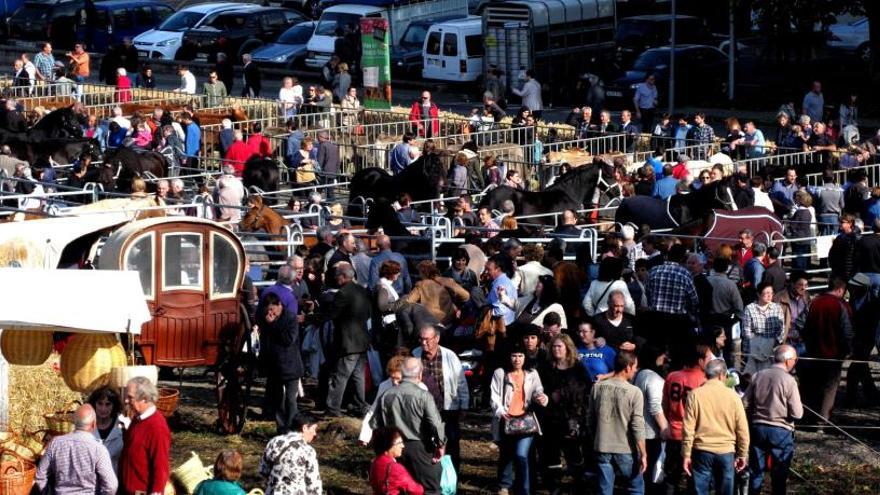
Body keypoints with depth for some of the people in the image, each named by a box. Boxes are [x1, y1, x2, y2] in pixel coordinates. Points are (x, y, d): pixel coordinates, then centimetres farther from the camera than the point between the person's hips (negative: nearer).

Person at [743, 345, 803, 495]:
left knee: (755, 472, 12)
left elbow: (745, 404, 2)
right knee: (779, 477, 6)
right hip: (781, 432, -4)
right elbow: (797, 414, -15)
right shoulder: (789, 381, -14)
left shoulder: (758, 376, -1)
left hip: (758, 430, 4)